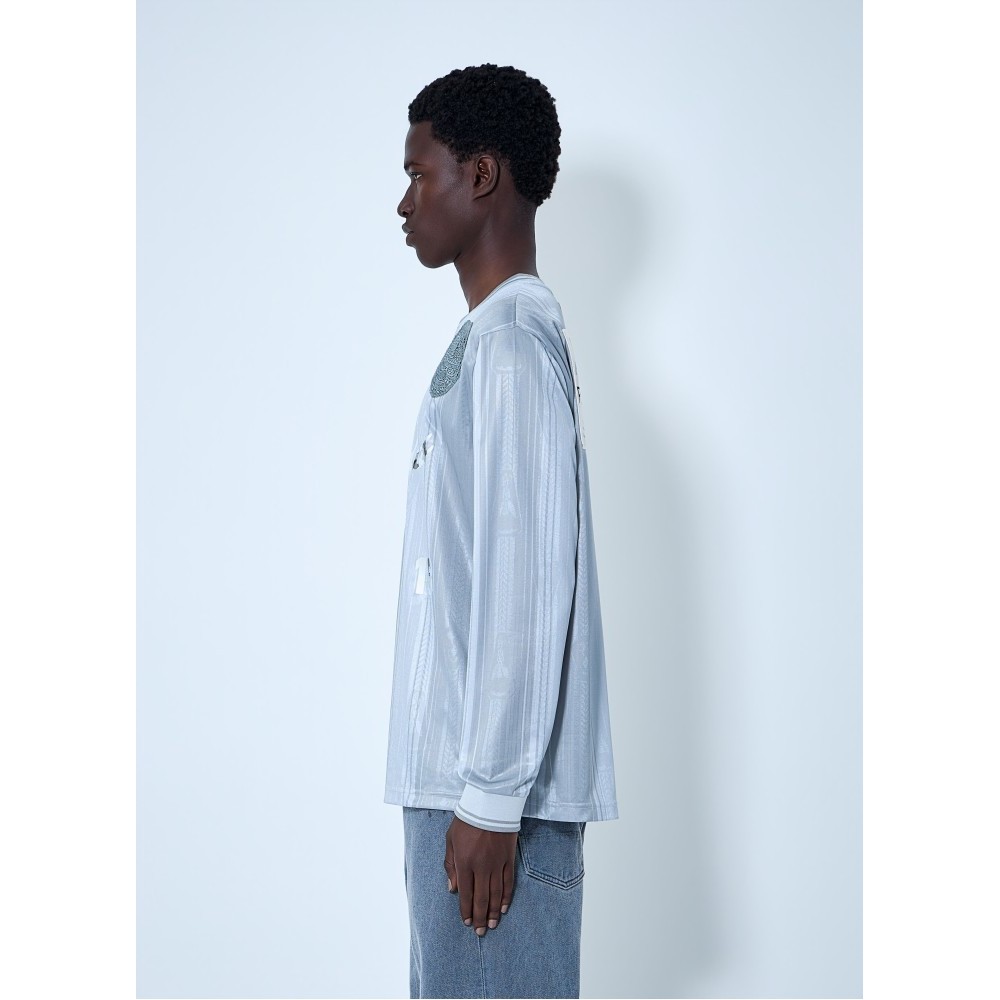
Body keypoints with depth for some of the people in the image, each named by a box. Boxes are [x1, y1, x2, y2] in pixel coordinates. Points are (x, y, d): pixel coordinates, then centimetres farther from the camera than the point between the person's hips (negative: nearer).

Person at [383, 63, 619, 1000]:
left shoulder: (511, 343, -14)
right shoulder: (491, 340, 16)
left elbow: (529, 582, -20)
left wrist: (491, 797, -19)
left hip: (494, 787, -9)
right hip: (459, 773, 10)